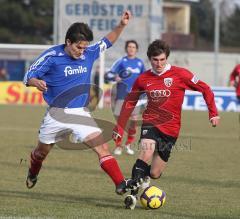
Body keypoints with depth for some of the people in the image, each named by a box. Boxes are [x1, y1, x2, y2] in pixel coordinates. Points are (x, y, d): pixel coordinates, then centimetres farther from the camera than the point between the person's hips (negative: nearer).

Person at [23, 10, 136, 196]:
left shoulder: (89, 54, -1)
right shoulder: (51, 56, -13)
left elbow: (107, 42, 16)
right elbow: (29, 76, -10)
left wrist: (122, 25, 1)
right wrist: (37, 82, -34)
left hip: (81, 113, 2)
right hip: (56, 114, -2)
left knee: (102, 146, -17)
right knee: (42, 152, 19)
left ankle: (120, 184, -25)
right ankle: (33, 174, 51)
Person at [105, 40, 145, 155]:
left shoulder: (140, 63, 10)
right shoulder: (121, 61, 0)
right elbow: (109, 74, -5)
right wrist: (115, 77, -23)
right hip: (122, 95, -3)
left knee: (134, 120, 1)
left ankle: (128, 144, 17)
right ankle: (118, 146, 7)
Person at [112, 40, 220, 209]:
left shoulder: (179, 74, -8)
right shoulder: (143, 79, 1)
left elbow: (205, 89, -1)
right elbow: (129, 103, 13)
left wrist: (214, 113, -7)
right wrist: (119, 128, 11)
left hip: (171, 128, 0)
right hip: (150, 123, 0)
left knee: (154, 174, 2)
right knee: (146, 152, -31)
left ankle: (145, 175, 41)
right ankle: (133, 195, -30)